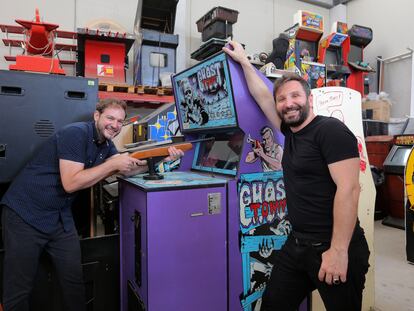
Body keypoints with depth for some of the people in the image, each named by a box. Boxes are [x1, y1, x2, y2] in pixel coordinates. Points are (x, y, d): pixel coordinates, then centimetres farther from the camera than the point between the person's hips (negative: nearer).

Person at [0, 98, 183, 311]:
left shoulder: (106, 144, 8)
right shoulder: (75, 133, -19)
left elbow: (128, 170, 2)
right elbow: (70, 183, -27)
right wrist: (113, 164, -24)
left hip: (60, 216, 7)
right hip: (25, 213, -7)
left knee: (74, 281, 7)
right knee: (18, 290, 1)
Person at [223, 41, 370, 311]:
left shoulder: (331, 130, -13)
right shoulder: (291, 131, 8)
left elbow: (349, 189, -20)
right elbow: (262, 96, 17)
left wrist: (339, 251, -22)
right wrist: (243, 61, 21)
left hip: (333, 249, -7)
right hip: (298, 245, 8)